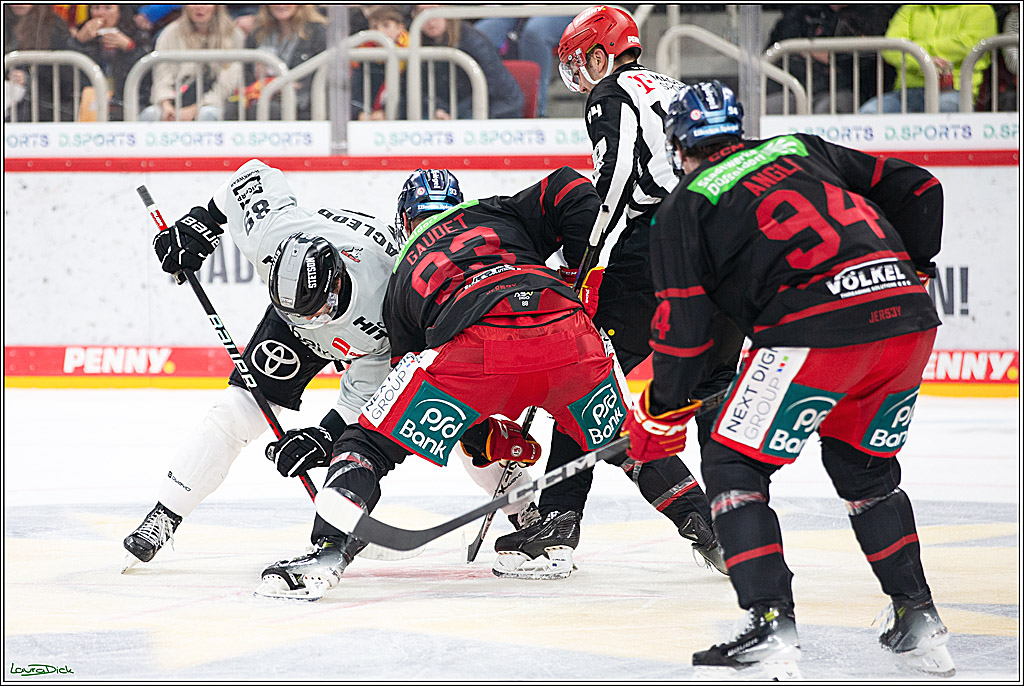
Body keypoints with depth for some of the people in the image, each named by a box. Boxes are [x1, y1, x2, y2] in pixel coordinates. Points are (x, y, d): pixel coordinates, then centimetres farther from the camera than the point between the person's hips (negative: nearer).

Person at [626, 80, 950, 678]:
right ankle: (918, 622, 22)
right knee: (864, 468, 26)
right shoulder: (803, 150, 27)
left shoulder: (683, 209, 12)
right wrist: (911, 268, 36)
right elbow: (918, 190, 24)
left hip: (817, 331, -6)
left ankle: (771, 627, -5)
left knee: (735, 465, 7)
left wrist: (660, 417, 20)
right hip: (910, 321, 6)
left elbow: (684, 329, 8)